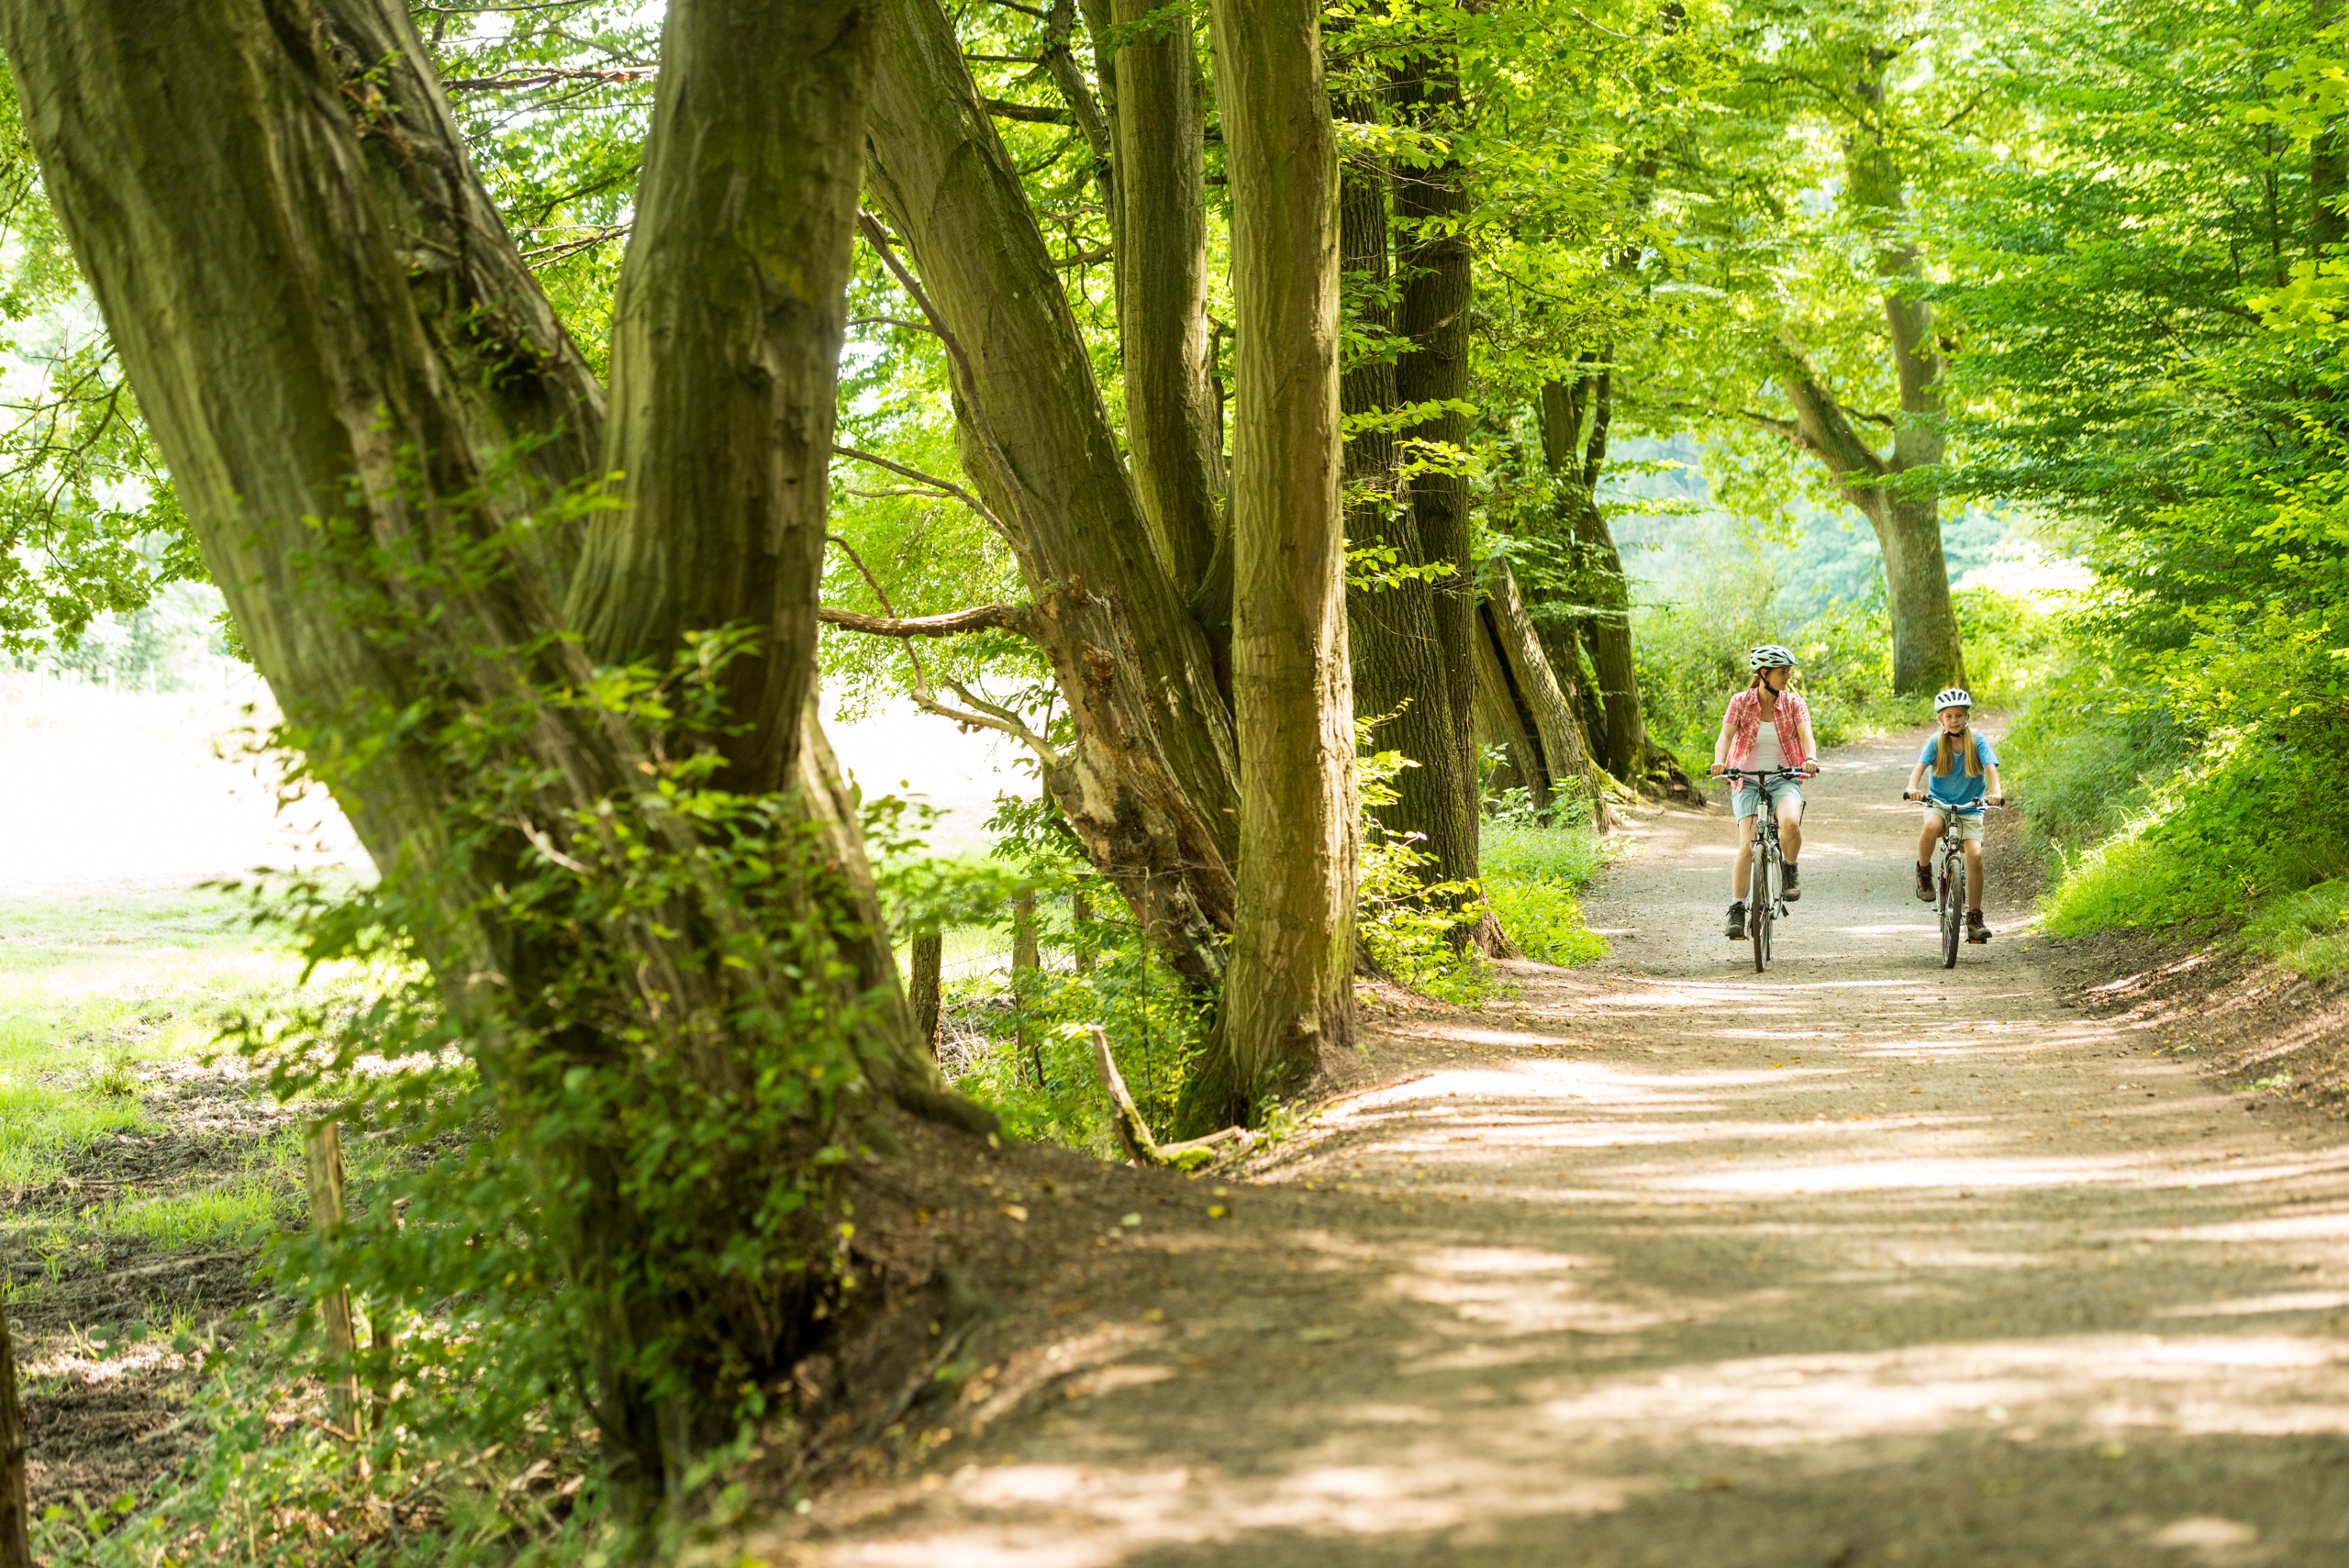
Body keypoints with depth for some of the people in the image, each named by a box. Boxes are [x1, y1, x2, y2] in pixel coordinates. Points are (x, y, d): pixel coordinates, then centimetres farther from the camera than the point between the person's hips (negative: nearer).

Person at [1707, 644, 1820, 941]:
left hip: (1784, 779, 0)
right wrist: (1719, 761, -36)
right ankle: (1736, 909, -5)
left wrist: (1810, 759, -37)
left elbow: (1806, 735, -15)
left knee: (1790, 823, -31)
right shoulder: (1741, 702, -4)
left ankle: (1790, 872, -2)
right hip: (1747, 781, 0)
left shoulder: (1793, 702, -1)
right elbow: (1725, 736, -15)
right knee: (1747, 846, -16)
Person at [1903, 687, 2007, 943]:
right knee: (1931, 827, -36)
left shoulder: (1977, 740, -4)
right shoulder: (1936, 741, -3)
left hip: (1969, 808, 0)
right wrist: (1913, 788, -36)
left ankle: (1974, 919, -7)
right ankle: (1923, 872, -7)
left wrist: (1996, 791, -35)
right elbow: (1920, 766, -15)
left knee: (1975, 855, -19)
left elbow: (1990, 768, -14)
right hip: (1939, 804, 0)